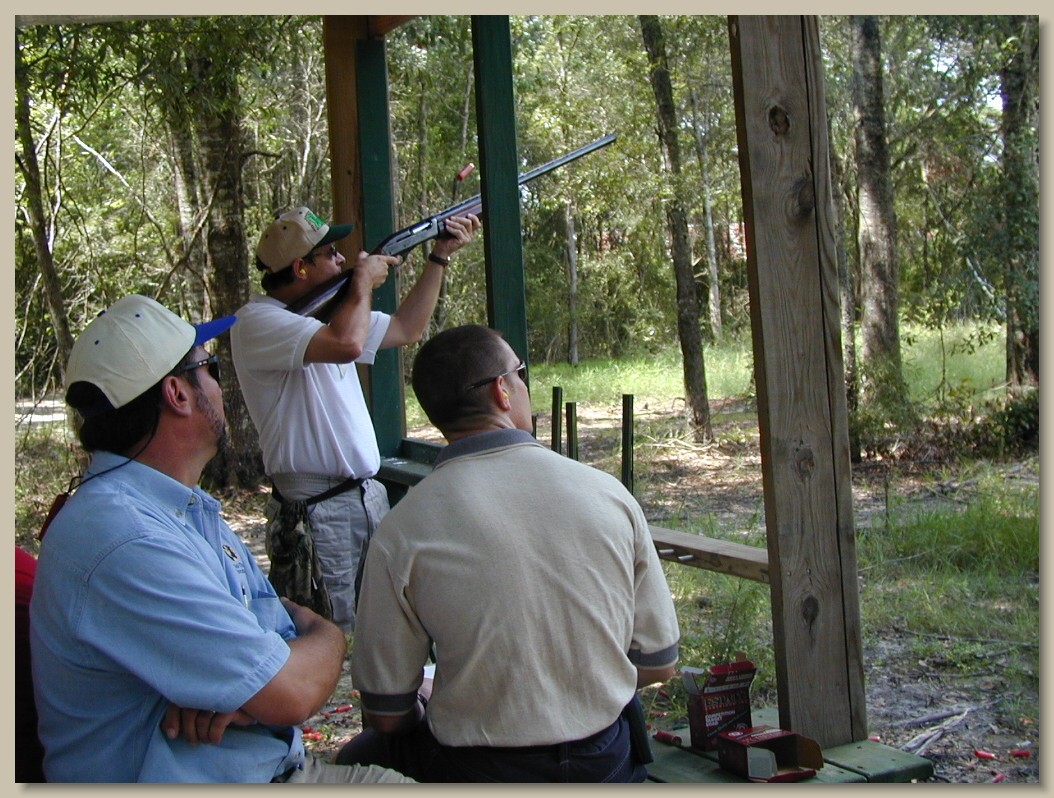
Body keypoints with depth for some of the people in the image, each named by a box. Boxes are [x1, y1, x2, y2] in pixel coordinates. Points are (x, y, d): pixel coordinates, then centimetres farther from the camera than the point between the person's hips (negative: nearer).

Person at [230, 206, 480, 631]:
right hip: (316, 514, -9)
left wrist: (439, 256, 16)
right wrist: (364, 279, -13)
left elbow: (405, 328, 22)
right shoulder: (257, 321, -16)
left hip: (369, 497, 9)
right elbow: (347, 343, -32)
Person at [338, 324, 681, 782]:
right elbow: (659, 664, 0)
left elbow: (387, 714, -7)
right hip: (607, 764, 3)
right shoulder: (608, 493, -8)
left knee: (354, 761, 24)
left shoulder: (401, 532, -14)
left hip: (477, 772, -3)